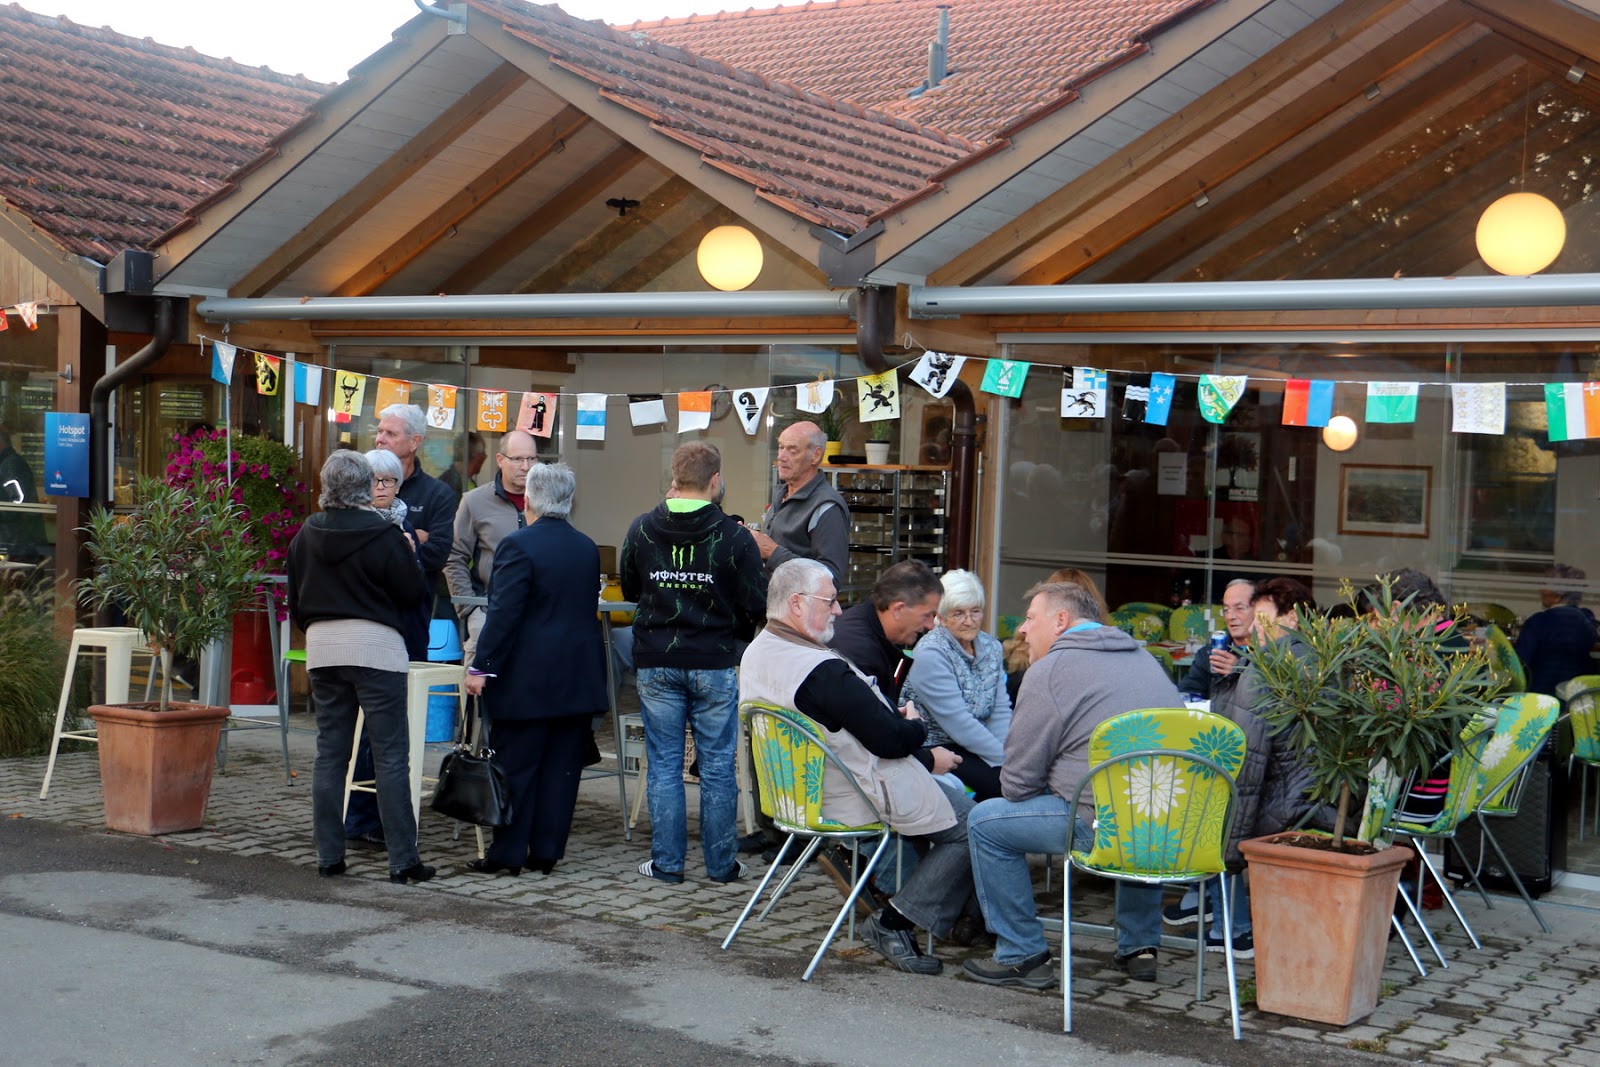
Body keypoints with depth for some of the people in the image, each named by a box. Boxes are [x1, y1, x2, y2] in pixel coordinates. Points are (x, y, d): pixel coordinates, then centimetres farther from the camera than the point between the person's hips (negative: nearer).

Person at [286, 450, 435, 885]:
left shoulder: (305, 536, 5)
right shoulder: (384, 535, -11)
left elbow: (295, 601, 13)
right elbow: (414, 594, -5)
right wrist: (411, 556, 11)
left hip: (321, 647, 5)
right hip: (375, 645, -5)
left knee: (329, 754, 11)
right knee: (391, 756, -1)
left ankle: (329, 855, 12)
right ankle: (402, 859, -1)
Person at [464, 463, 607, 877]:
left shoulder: (519, 546, -12)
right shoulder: (588, 548, 8)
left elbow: (503, 614, -16)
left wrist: (482, 666, -13)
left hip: (527, 678, -6)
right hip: (577, 677, 6)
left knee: (515, 765, 1)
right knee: (561, 766, 8)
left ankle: (508, 853, 5)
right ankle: (547, 850, 12)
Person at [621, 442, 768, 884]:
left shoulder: (642, 529, -1)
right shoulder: (732, 536, -9)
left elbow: (629, 588, 13)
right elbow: (757, 605, -6)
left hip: (656, 664, 2)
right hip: (714, 664, -2)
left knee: (664, 765, 8)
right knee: (718, 766, 7)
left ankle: (667, 861, 10)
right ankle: (721, 863, 13)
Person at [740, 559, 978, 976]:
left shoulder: (755, 653, 2)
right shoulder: (824, 672, -29)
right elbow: (891, 741, -24)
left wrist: (895, 718, 6)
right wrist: (916, 726, -2)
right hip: (853, 797, -10)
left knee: (949, 786, 23)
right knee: (969, 825, -5)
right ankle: (894, 924, -3)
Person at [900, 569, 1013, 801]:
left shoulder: (991, 647, 8)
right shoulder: (930, 654, -14)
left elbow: (1001, 710, 4)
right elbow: (958, 722, -19)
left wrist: (1008, 753, -14)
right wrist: (1003, 758, -19)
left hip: (974, 744, 7)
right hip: (933, 747, -7)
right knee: (998, 780, -26)